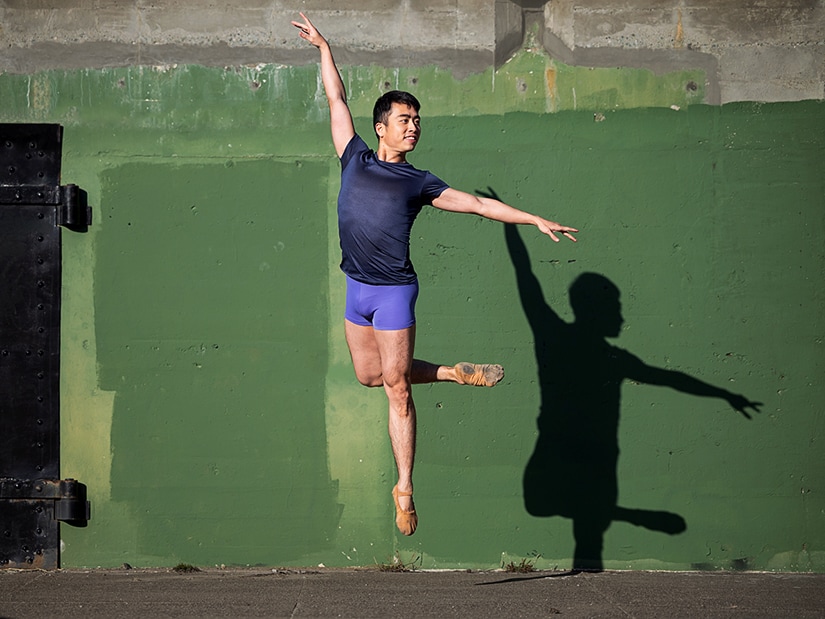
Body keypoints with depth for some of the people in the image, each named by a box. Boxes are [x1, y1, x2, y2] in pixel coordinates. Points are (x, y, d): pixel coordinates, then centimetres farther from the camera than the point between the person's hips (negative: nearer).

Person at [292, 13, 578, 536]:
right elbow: (338, 100, 17)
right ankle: (456, 374, 26)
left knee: (396, 387, -6)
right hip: (357, 288, 4)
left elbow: (479, 204, 6)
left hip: (395, 291, -4)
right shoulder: (355, 158, 9)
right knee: (369, 375, 9)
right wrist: (324, 49, 21)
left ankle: (405, 488, 0)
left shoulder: (419, 183, 5)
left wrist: (537, 221, 2)